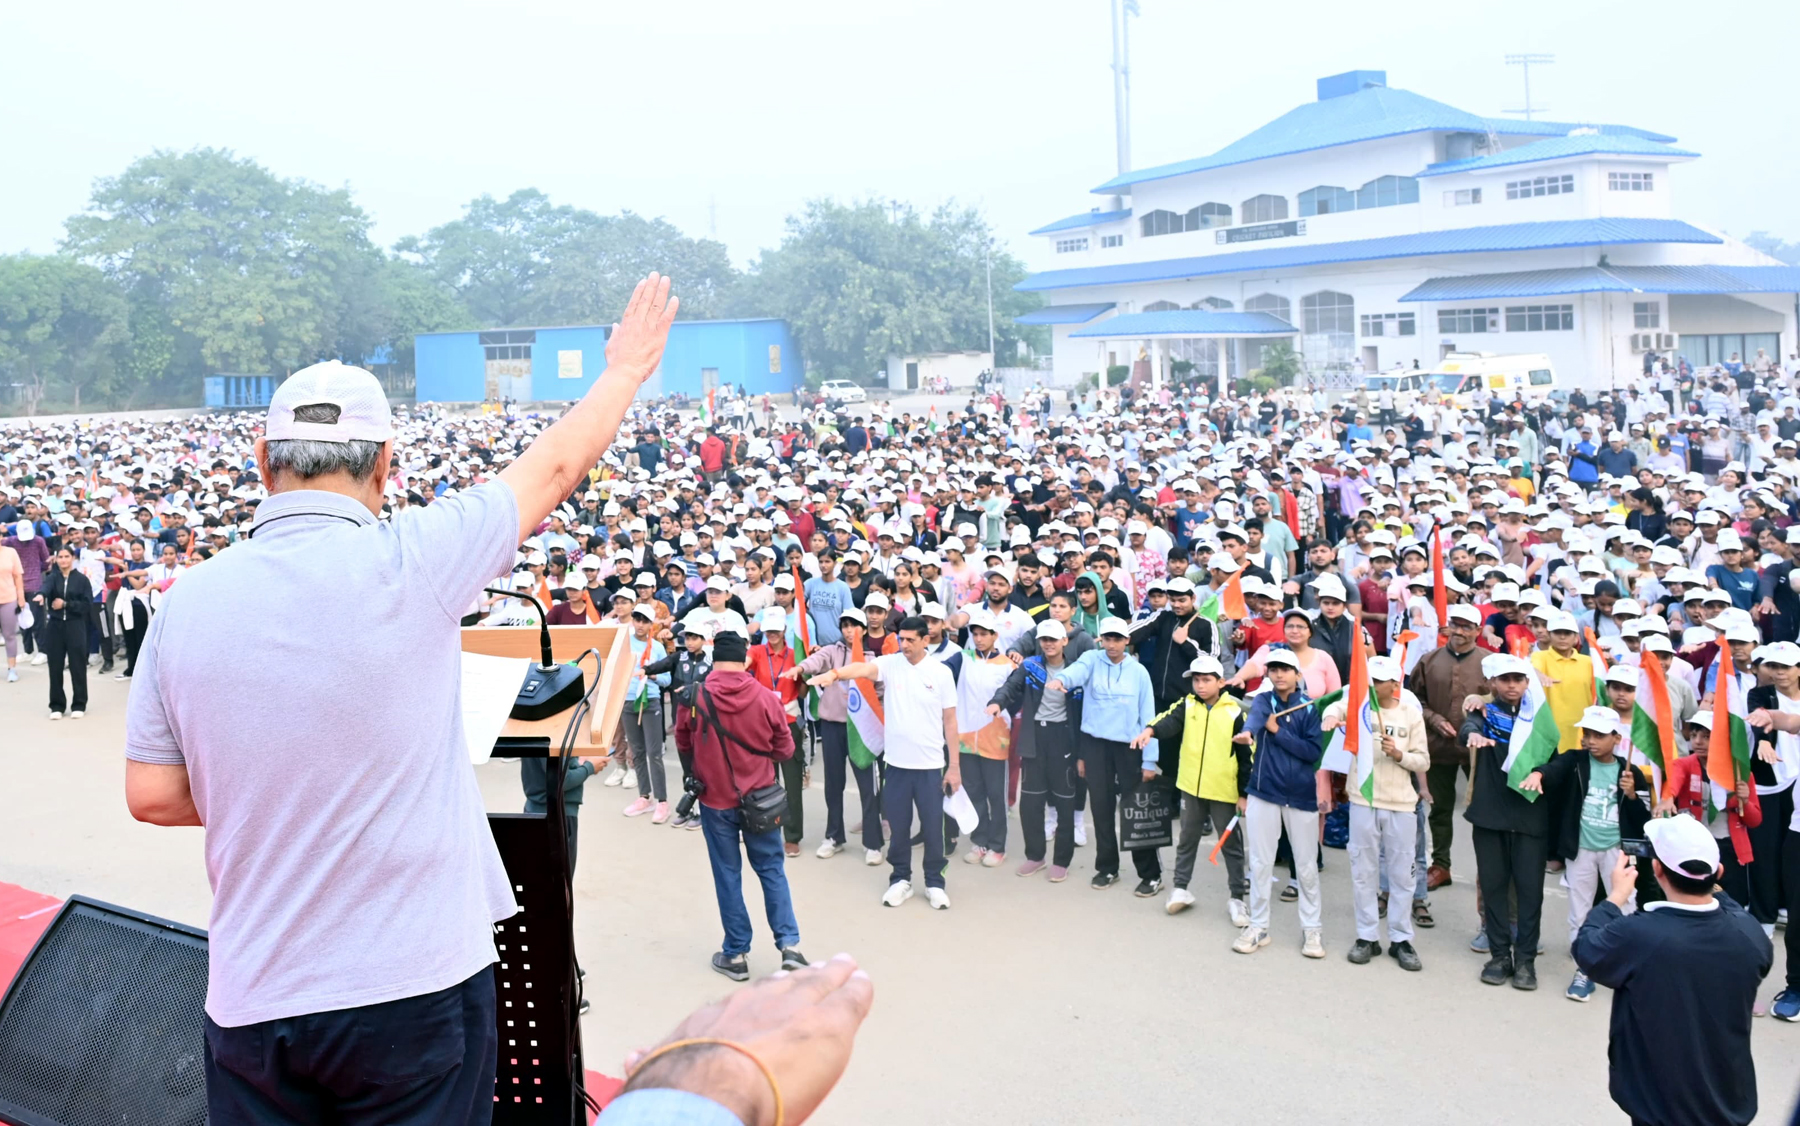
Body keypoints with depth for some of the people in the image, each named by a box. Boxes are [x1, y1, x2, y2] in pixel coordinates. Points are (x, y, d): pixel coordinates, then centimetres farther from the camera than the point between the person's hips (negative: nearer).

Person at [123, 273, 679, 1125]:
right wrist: (627, 367, 17)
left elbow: (153, 795, 4)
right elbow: (554, 467, 1)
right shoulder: (404, 563, -14)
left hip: (252, 997, 3)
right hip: (416, 981, -3)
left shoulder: (188, 600, -3)